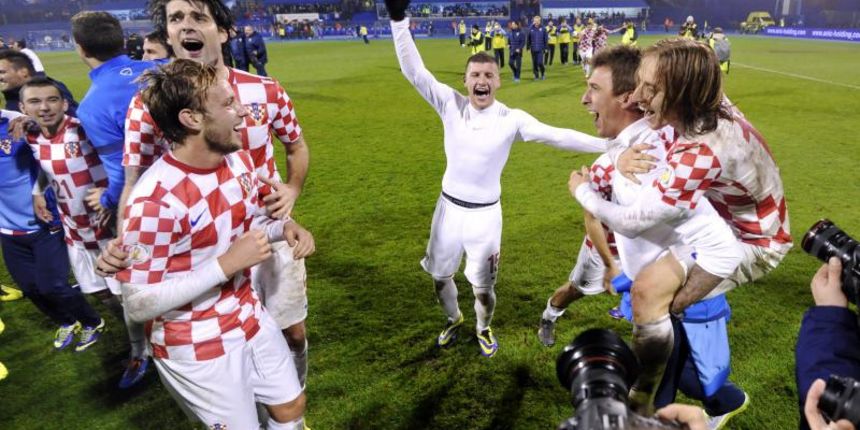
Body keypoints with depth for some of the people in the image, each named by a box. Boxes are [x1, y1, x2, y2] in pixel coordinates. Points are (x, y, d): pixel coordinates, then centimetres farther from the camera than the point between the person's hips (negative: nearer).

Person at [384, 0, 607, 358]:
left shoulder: (511, 119, -13)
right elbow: (414, 71, -15)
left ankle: (484, 329, 43)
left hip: (485, 213, -2)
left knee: (483, 285, 10)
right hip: (449, 207, 2)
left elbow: (556, 136, -20)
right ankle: (454, 320, 49)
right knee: (440, 276, 19)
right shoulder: (451, 104, -9)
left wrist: (607, 145, -29)